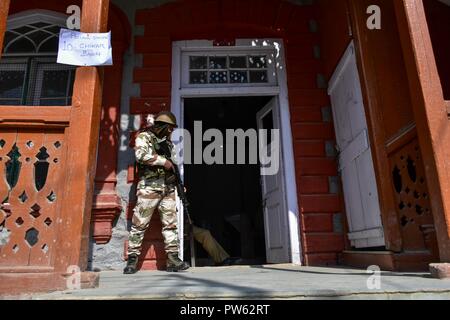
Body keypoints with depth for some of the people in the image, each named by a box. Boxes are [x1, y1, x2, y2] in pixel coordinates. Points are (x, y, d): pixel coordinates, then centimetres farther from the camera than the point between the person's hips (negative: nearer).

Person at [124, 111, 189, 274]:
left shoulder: (168, 142, 20)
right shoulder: (144, 137, 0)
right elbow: (141, 155, -19)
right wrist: (163, 161, -15)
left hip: (168, 188, 7)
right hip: (149, 186, -6)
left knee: (171, 224, 3)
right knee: (139, 224, -3)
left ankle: (173, 258, 6)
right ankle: (132, 259, 7)